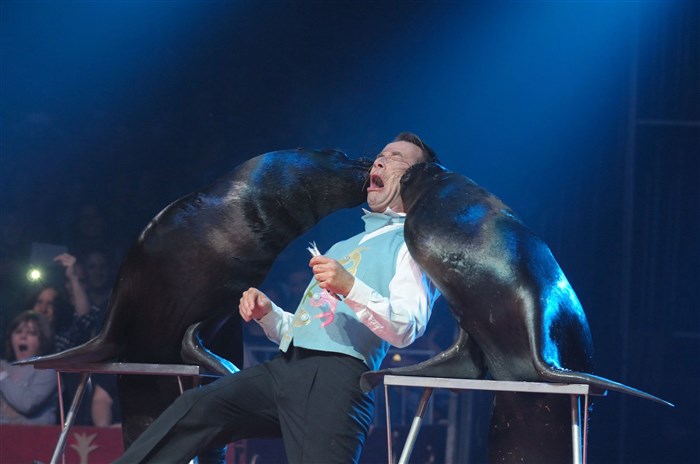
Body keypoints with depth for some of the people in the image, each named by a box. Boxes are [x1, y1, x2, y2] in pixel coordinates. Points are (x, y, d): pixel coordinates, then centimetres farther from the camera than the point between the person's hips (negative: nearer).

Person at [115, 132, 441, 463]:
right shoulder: (342, 248, 35)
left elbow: (407, 329, -10)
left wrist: (351, 288, -23)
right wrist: (266, 314, 13)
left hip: (336, 374, -7)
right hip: (284, 369, 7)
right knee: (194, 409, -15)